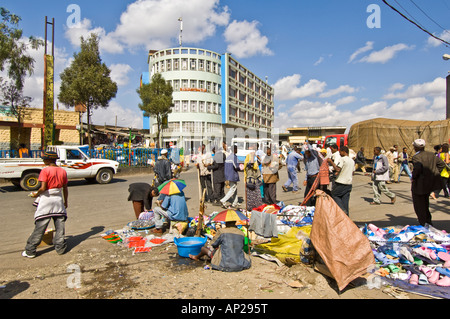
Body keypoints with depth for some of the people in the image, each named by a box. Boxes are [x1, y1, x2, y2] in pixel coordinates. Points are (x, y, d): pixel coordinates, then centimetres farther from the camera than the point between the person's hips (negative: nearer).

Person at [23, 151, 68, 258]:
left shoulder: (45, 171, -11)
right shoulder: (63, 171, 4)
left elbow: (43, 188, -18)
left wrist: (36, 194, 2)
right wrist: (65, 202, 18)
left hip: (46, 200, -4)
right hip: (58, 200, 4)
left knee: (39, 227, 3)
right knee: (60, 226, 10)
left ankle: (30, 251, 12)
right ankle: (60, 247, 15)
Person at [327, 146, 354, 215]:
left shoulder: (342, 159, -12)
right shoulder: (352, 161, 14)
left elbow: (337, 169, -22)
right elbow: (353, 172, 20)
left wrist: (331, 162, -14)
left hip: (341, 182, -8)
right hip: (349, 183, 8)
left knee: (334, 194, 5)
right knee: (345, 198, 10)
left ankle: (342, 209, -8)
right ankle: (346, 214, 10)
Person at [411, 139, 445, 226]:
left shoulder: (416, 157, -18)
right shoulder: (431, 154, 6)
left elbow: (418, 168, -32)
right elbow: (442, 164, 11)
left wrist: (414, 177, -17)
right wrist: (435, 174, 12)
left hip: (420, 184, -8)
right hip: (431, 182, 8)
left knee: (419, 205, 6)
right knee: (425, 203, 25)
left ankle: (423, 224, 11)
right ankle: (428, 221, 34)